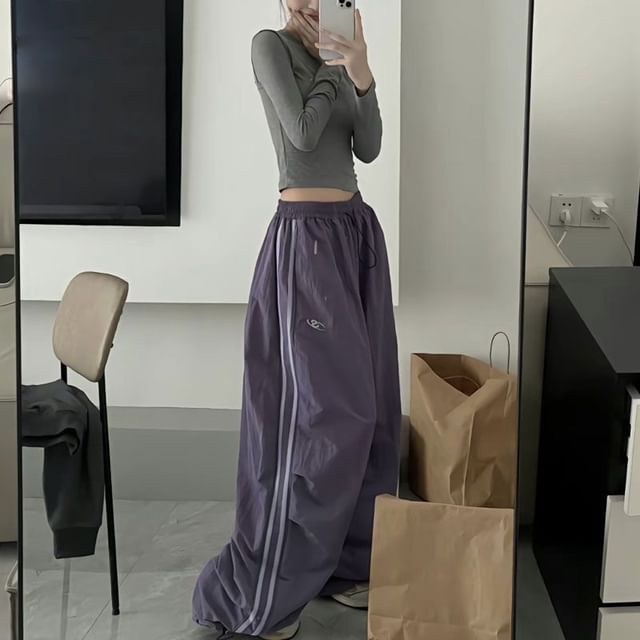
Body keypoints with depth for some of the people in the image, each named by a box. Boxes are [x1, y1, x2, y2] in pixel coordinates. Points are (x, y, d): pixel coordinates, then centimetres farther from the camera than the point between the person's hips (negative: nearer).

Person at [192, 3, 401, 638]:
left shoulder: (337, 61, 16)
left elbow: (369, 149, 5)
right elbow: (303, 132, -17)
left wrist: (360, 73, -8)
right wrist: (329, 67, -3)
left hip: (357, 232, 8)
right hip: (307, 238, -8)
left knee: (366, 406, 9)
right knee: (327, 409, -9)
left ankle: (344, 564, 24)